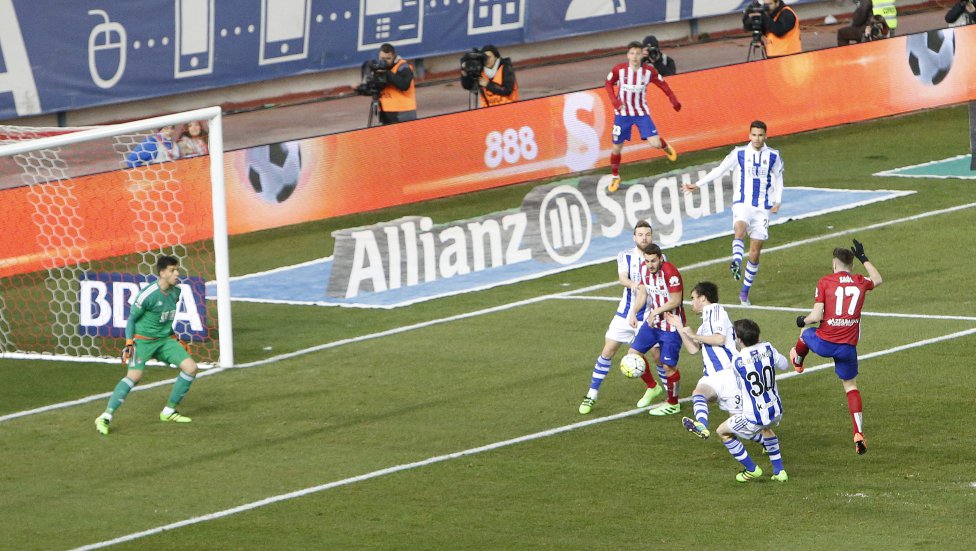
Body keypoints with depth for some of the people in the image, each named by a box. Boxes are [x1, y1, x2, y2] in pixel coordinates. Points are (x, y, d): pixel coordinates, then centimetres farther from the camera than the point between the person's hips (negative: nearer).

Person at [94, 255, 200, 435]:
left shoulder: (176, 292, 3)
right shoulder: (147, 294, -19)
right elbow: (131, 318, -8)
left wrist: (174, 338, 21)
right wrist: (129, 342, -13)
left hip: (165, 339, 7)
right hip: (143, 339, -7)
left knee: (191, 368, -3)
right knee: (134, 375, -26)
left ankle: (169, 412, 10)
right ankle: (105, 417, -23)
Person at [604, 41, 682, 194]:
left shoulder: (649, 71, -12)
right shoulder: (619, 70, -14)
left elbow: (662, 84, 1)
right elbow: (609, 84, 2)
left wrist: (673, 99, -8)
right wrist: (614, 100, -12)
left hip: (641, 113, 0)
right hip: (622, 113, 0)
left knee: (655, 143, -12)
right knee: (617, 147, 4)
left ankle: (665, 147, 27)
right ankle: (615, 177, 26)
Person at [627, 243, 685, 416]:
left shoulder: (670, 272, -25)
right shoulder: (644, 268, -2)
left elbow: (675, 301, -22)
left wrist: (656, 312, -23)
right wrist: (633, 312, -3)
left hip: (671, 325, -7)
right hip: (652, 320, 7)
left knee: (668, 366, -3)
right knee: (633, 353, 3)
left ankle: (673, 404, 18)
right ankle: (652, 387, 26)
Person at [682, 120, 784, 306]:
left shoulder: (773, 156, 4)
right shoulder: (739, 153, 1)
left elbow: (778, 178, 15)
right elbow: (719, 170, 6)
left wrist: (777, 201, 2)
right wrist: (697, 185, 4)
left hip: (762, 208, 1)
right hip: (742, 203, -1)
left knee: (755, 253, 2)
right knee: (740, 228, -36)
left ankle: (745, 292, 14)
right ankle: (736, 262, -60)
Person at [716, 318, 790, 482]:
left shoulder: (737, 361, -17)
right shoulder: (767, 349, -7)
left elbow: (740, 387, 1)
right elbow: (785, 365, 12)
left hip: (754, 418, -6)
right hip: (776, 412, 6)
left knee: (722, 432, 19)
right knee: (766, 428, 41)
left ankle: (752, 469, 22)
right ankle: (779, 471, 35)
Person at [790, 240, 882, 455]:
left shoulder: (825, 282, -6)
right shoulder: (860, 282, 4)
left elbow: (816, 316, -12)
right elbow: (878, 279, 29)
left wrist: (803, 320, 9)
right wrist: (863, 258, 38)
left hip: (824, 343, -2)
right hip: (848, 348, 2)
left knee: (806, 333, 33)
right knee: (851, 387, 15)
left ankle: (797, 360, 66)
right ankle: (859, 434, 2)